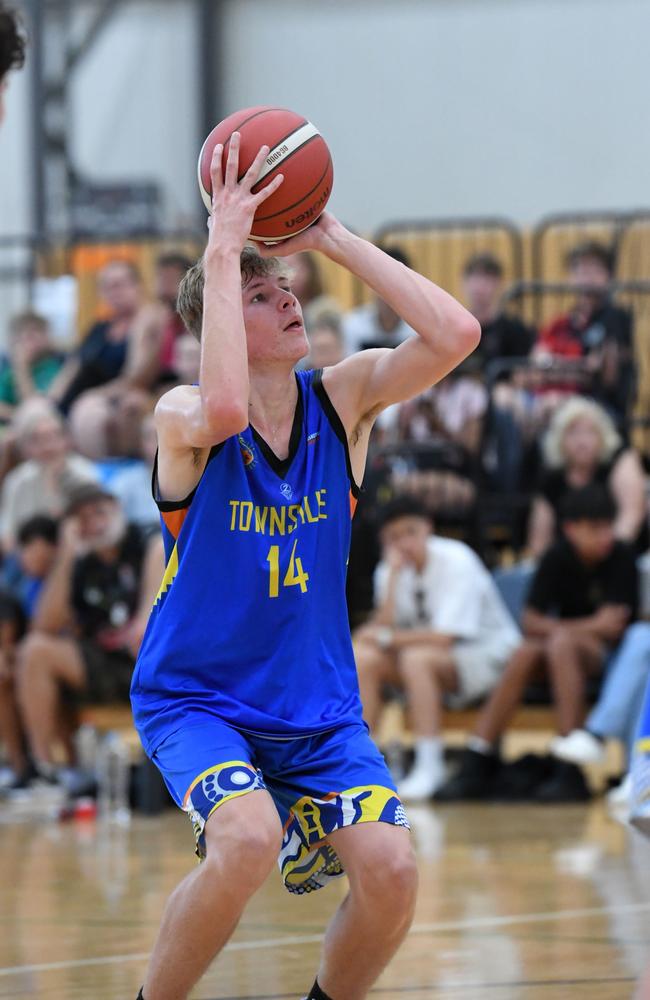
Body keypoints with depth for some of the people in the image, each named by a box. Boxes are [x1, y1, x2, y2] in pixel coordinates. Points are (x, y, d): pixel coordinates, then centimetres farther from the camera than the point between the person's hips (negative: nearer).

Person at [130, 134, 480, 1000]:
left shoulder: (341, 400, -4)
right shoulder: (183, 418, -14)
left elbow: (455, 334, -20)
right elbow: (222, 408, -41)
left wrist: (333, 239, -18)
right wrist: (222, 250, -34)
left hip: (318, 707, 4)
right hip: (195, 695, -4)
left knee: (391, 867, -17)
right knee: (248, 841, -32)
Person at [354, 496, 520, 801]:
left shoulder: (455, 561, -19)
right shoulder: (390, 570, -1)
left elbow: (444, 637, -26)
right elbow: (385, 628, -13)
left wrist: (386, 638, -17)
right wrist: (394, 576, -19)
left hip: (488, 654, -6)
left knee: (417, 657, -35)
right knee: (363, 658, -16)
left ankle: (429, 765, -33)